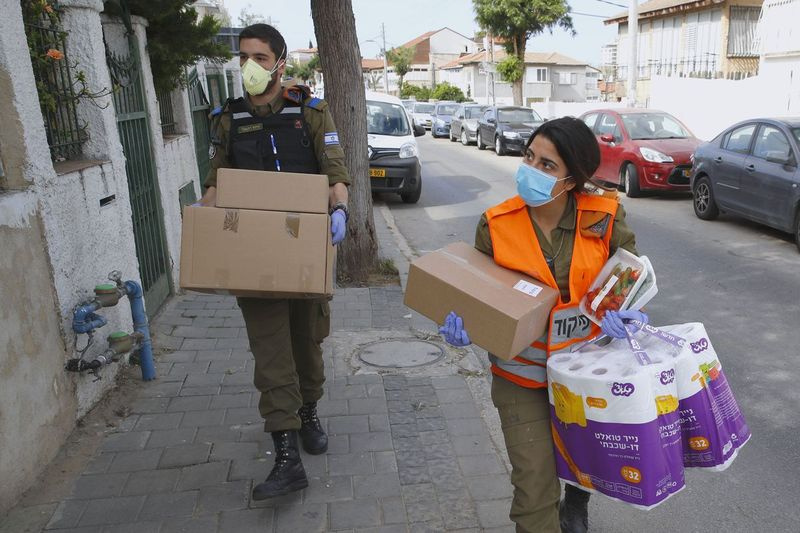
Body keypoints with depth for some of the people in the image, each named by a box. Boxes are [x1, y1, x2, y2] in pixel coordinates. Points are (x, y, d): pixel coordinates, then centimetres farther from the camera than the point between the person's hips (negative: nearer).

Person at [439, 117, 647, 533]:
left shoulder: (605, 217, -15)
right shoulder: (496, 225, -15)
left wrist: (621, 311, -24)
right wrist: (466, 326, -24)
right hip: (522, 373, -2)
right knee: (535, 488, -2)